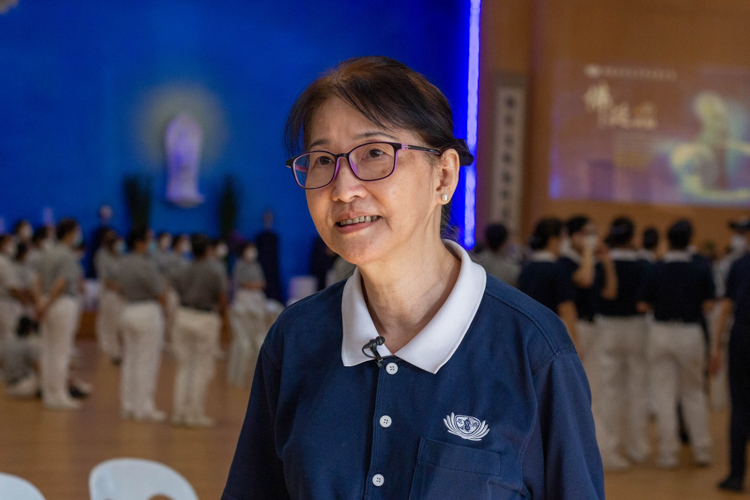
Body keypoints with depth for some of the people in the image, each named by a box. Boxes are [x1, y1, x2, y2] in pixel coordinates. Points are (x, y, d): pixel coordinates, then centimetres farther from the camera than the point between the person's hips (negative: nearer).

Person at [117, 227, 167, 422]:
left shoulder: (124, 262, 5)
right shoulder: (146, 265, -19)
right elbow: (160, 295, -13)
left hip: (128, 311, 8)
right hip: (148, 313, -8)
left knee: (129, 360, 14)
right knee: (147, 362, -1)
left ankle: (127, 406, 20)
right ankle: (144, 408, 3)